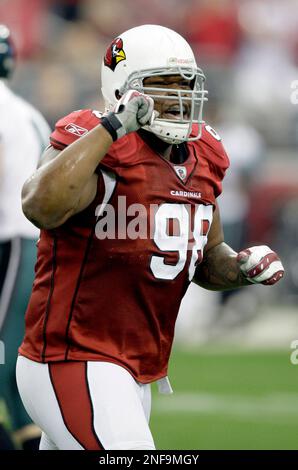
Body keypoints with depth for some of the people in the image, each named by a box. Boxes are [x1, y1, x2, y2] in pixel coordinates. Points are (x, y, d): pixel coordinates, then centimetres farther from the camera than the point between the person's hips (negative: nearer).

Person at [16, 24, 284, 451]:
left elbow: (207, 257, 26)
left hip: (138, 376, 9)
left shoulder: (200, 162, 11)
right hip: (72, 362, -9)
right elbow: (42, 207, -35)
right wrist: (110, 128, -30)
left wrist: (241, 267, 3)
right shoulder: (97, 149, -13)